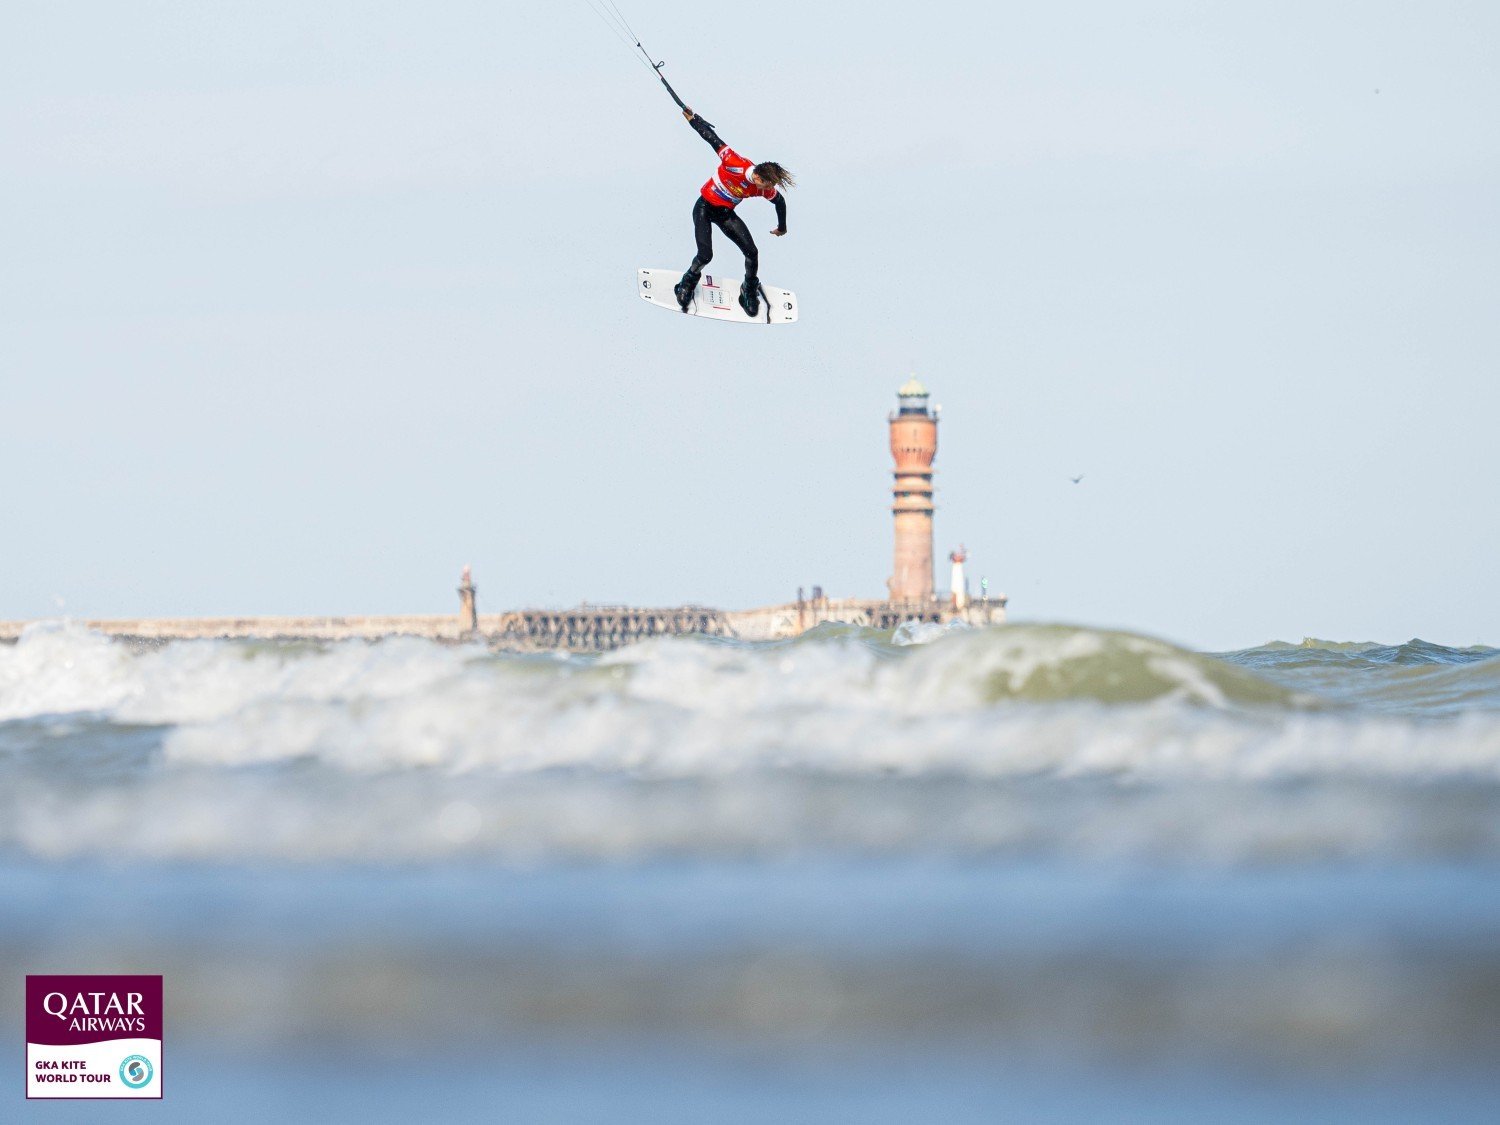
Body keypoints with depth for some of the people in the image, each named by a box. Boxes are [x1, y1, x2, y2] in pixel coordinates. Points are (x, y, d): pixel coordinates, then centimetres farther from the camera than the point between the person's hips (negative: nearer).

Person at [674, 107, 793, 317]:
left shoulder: (765, 189, -17)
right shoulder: (736, 164, -33)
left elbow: (780, 201, 5)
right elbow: (713, 139, -26)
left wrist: (782, 227, 18)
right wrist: (693, 119, -23)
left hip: (726, 214, 4)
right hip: (704, 209, -4)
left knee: (751, 252, -6)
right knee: (705, 255, -16)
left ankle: (750, 291, 21)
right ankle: (688, 283, 17)